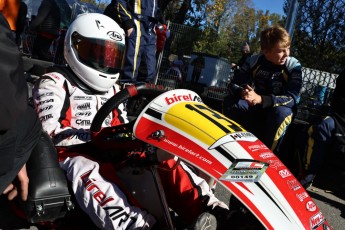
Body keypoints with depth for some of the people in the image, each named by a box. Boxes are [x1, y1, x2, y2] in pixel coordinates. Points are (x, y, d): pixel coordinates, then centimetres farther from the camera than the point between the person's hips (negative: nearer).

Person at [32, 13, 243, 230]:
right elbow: (49, 133, -14)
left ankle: (209, 208, -28)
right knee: (88, 175, -40)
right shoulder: (54, 83, -1)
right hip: (72, 154, -5)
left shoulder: (112, 88, 20)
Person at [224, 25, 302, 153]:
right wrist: (242, 92, -34)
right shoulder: (254, 61, -9)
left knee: (282, 112, -37)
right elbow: (234, 84, -8)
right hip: (255, 108, 2)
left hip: (280, 107, -2)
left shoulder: (293, 66, -16)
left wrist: (261, 99, -40)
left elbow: (292, 99, -25)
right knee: (235, 103, -27)